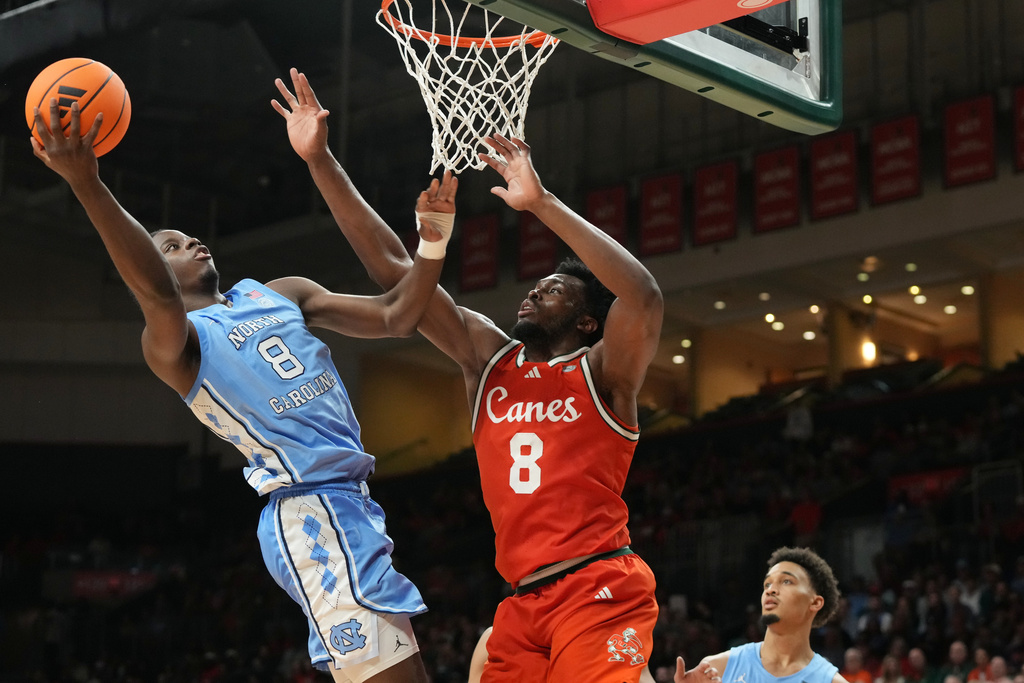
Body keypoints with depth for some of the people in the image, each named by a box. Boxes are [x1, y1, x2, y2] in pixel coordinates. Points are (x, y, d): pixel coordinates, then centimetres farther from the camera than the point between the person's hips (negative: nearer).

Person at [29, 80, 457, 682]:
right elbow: (156, 294, -27)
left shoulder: (280, 293, 18)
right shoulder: (174, 342, -3)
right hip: (311, 512, -8)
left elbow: (395, 317, 14)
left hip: (352, 503, 8)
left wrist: (433, 242, -5)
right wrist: (87, 185, -40)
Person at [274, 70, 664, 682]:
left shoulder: (601, 372, 1)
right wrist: (320, 160, 8)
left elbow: (644, 297, -22)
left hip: (600, 592, -6)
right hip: (524, 603, 6)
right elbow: (392, 268, 13)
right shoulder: (488, 356, 15)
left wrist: (540, 203, -21)